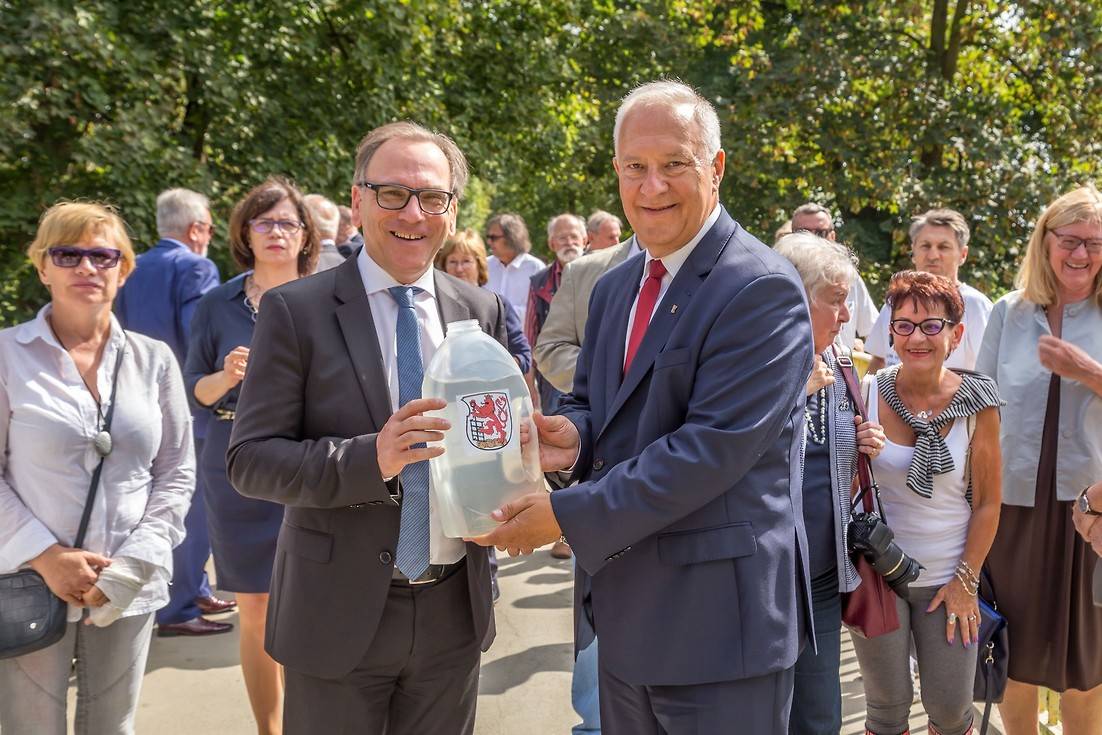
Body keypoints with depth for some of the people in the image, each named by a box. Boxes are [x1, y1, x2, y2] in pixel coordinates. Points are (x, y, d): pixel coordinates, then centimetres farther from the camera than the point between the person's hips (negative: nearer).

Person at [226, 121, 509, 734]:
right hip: (340, 615, -3)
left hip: (455, 614, 3)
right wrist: (370, 458, -27)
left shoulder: (483, 311, 3)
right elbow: (250, 458, -11)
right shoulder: (296, 311, -7)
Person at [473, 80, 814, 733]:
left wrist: (566, 515, -20)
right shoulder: (614, 288, 10)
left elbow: (713, 446, -23)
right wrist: (573, 433, -8)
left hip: (719, 626, -7)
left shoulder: (763, 289, -16)